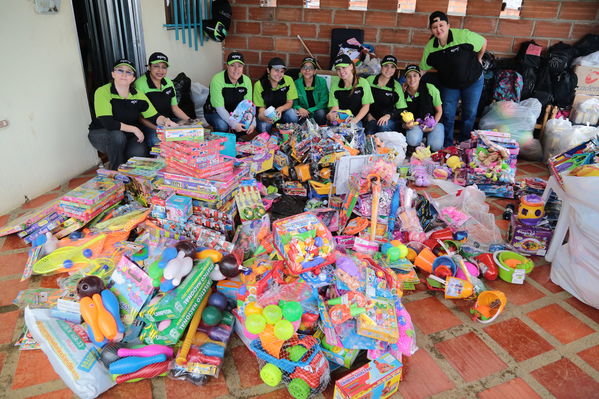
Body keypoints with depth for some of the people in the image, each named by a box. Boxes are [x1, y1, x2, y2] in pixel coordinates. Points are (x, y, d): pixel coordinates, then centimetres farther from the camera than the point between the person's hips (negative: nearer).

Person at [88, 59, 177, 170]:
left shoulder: (138, 95, -4)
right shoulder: (102, 92, -19)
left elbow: (154, 117, -5)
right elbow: (108, 123, -28)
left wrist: (165, 120, -28)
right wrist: (134, 129, -25)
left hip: (128, 136, 3)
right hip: (100, 134, -3)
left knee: (139, 152, -27)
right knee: (117, 136, -36)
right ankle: (115, 171, -11)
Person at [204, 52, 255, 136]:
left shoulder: (247, 81, -9)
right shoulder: (217, 80, -23)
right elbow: (219, 107, -28)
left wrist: (252, 123, -27)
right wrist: (233, 124, -39)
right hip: (214, 112, -4)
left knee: (250, 123, -21)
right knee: (222, 125, -35)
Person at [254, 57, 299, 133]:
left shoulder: (288, 80, -11)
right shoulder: (259, 85, -14)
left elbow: (289, 103, -4)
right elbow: (261, 107, -10)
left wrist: (281, 109, -28)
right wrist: (263, 117, -36)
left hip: (283, 111, 2)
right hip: (267, 114, -1)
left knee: (292, 114, -31)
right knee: (263, 127, -32)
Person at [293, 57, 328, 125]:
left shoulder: (321, 81, -3)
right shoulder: (297, 83, 2)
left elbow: (323, 102, -10)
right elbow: (294, 103, 3)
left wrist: (309, 111, -22)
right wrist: (300, 108, -22)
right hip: (303, 112, 1)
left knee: (320, 113, -34)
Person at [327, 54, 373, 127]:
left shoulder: (363, 83, 4)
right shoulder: (335, 85, 10)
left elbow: (366, 106, 1)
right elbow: (335, 107, 4)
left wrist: (355, 120, -16)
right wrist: (331, 115, -21)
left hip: (359, 120, -2)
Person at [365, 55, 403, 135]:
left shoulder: (397, 86, 2)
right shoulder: (369, 80, 4)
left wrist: (388, 116, -18)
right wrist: (368, 115, 0)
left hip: (388, 120, 0)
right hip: (371, 118, 0)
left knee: (383, 126, -35)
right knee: (369, 132, -32)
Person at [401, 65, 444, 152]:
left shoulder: (431, 89, -10)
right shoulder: (403, 94, -5)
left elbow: (439, 111, -1)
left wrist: (433, 124, -16)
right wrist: (406, 125, -22)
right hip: (415, 124, 1)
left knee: (435, 146, -28)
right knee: (412, 140, -33)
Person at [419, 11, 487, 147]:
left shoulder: (464, 35, -25)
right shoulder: (429, 47, -14)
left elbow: (483, 42, -8)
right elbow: (422, 69, -4)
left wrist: (478, 60, 2)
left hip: (473, 81, -2)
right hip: (449, 85, 2)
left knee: (470, 114, 9)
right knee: (447, 115, 5)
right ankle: (447, 145, 22)